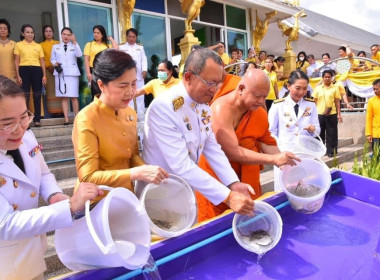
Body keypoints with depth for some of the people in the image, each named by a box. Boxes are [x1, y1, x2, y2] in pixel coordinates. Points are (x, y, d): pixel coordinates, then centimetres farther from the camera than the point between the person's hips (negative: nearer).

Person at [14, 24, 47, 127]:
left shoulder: (38, 46, 12)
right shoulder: (18, 45, 7)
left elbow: (42, 61, 11)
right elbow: (16, 61, 4)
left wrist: (44, 75, 2)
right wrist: (18, 76, -5)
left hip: (36, 70, 2)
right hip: (24, 70, -2)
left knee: (37, 96, 3)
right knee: (25, 96, -1)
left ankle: (37, 119, 10)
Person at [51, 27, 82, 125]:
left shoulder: (74, 46, 13)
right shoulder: (55, 47, 18)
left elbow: (79, 55, -7)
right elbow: (52, 59, 15)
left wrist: (74, 42, -11)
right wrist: (55, 63, -6)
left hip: (72, 73, -1)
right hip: (60, 73, 2)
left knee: (74, 96, -6)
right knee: (63, 97, -3)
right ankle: (66, 119, -2)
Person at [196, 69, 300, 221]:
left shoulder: (259, 112, -3)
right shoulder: (221, 109, -25)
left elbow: (267, 141, 1)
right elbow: (232, 152, -30)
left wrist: (285, 163, -15)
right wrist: (273, 159, -29)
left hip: (247, 178, 6)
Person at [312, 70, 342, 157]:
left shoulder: (335, 88, 4)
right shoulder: (318, 88, 7)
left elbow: (337, 102, 3)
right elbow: (314, 102, 9)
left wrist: (339, 114, -2)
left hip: (332, 114, -1)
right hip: (320, 114, 1)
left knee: (331, 134, 2)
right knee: (320, 133, 8)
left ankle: (331, 151, 11)